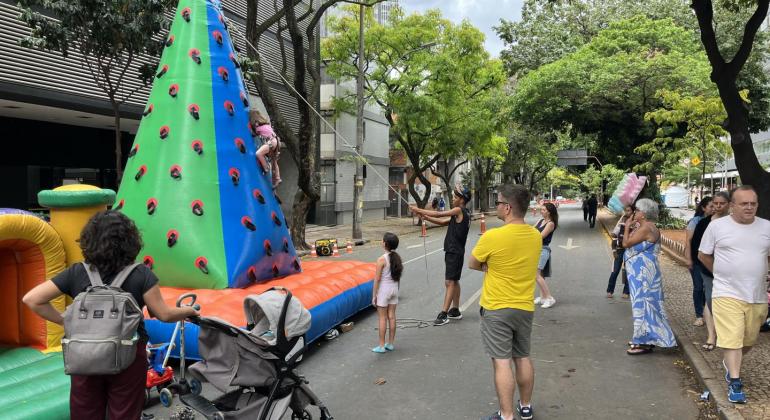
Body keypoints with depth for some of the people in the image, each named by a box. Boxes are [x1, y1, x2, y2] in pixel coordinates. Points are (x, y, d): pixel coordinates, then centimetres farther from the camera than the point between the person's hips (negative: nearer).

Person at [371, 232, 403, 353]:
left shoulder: (382, 260, -18)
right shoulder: (397, 258, 1)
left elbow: (377, 279, -15)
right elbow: (398, 277, 8)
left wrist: (374, 296, -9)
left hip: (383, 289, -6)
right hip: (394, 288, 6)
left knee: (382, 318, 2)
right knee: (392, 316, 12)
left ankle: (381, 346, 8)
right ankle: (390, 344, 20)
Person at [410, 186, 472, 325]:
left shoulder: (459, 210, -14)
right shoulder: (462, 213, 15)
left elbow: (438, 214, -17)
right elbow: (443, 222, 15)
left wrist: (419, 210, -11)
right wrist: (426, 217, 5)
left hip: (454, 253, -10)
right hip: (453, 251, 10)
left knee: (449, 282, -11)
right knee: (454, 281, 16)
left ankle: (443, 314, -12)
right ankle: (455, 311, 25)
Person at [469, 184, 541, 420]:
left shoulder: (492, 237, -20)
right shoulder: (536, 236, -1)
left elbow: (472, 264, -5)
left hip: (496, 309, -6)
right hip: (525, 307, 6)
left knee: (502, 362, 0)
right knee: (523, 358, 18)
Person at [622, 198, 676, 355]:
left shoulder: (646, 227, -19)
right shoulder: (645, 227, 14)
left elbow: (626, 243, -19)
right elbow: (632, 243, 16)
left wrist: (627, 227, -7)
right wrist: (631, 228, 11)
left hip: (643, 272, -11)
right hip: (642, 272, 11)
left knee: (643, 303, -7)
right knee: (644, 303, 14)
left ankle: (645, 343, -2)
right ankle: (644, 338, 23)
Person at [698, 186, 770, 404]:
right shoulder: (717, 226, -4)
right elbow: (703, 255, 6)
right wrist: (722, 273, 6)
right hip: (727, 294, -4)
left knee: (749, 340, 17)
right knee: (732, 339, -8)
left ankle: (729, 363, 43)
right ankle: (735, 382, 1)